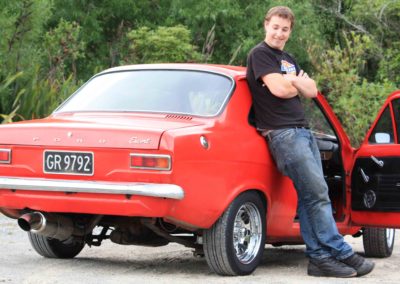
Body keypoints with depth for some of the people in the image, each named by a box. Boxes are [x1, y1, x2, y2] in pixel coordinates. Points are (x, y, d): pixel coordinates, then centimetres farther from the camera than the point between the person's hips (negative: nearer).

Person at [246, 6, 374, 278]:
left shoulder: (289, 60, 24)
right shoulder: (260, 54, -1)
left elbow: (312, 90, 14)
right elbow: (279, 89, -14)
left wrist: (293, 80, -3)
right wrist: (298, 82, 6)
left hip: (303, 131, 8)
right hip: (283, 133, -8)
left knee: (312, 196, 1)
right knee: (317, 194, -12)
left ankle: (320, 257, 0)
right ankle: (343, 254, -10)